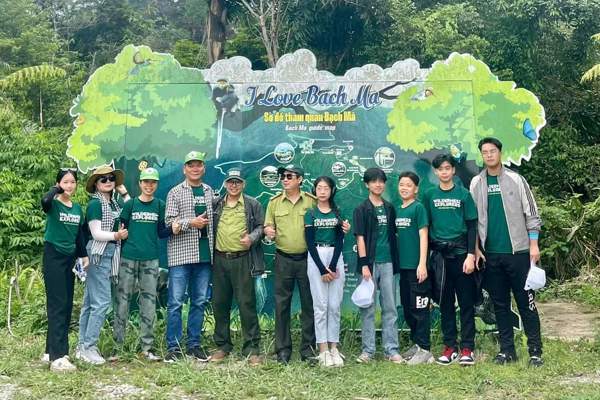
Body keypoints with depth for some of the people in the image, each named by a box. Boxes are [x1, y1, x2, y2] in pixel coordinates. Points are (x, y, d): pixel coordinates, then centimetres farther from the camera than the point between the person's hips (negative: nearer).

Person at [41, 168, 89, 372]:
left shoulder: (77, 208, 12)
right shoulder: (53, 205, -8)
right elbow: (45, 201, -33)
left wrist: (84, 255, 12)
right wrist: (56, 189, -14)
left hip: (70, 258, 7)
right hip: (53, 257, -7)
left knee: (67, 306, 10)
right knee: (57, 306, -11)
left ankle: (53, 350, 20)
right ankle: (57, 357, -12)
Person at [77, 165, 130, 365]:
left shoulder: (115, 202, 14)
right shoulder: (95, 203, -7)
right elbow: (96, 233, -12)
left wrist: (124, 193, 8)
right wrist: (116, 235, -23)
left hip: (111, 253, 8)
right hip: (99, 253, -8)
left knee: (90, 302, 10)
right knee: (101, 301, -11)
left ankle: (83, 346, 15)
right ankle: (88, 347, -5)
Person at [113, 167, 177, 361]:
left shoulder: (160, 205, 8)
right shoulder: (130, 204, 3)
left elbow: (160, 232, 10)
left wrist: (172, 229, -8)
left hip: (151, 259, 2)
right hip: (128, 257, -1)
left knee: (149, 300, 3)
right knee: (123, 298, 1)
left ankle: (147, 346, 9)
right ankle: (118, 343, 11)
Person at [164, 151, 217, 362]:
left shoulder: (209, 192, 14)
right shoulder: (175, 192, 2)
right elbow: (169, 221, -4)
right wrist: (190, 222, -18)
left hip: (204, 253, 4)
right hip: (181, 253, -4)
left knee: (200, 301, 8)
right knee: (176, 302, -4)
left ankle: (194, 345, 17)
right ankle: (174, 347, 4)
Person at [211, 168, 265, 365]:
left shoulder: (252, 204, 4)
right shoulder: (217, 205, 13)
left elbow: (261, 226, 4)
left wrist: (252, 238, -13)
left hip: (242, 260, -4)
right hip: (220, 260, 4)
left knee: (246, 303, -4)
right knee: (219, 303, 8)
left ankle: (252, 348, 3)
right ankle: (222, 345, 20)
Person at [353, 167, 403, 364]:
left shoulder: (389, 208, 12)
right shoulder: (361, 209, 0)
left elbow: (393, 235, 15)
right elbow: (360, 238, -5)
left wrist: (395, 261, 9)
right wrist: (364, 264, -12)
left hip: (387, 262, 3)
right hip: (370, 262, -3)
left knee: (390, 307, 5)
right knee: (368, 307, 3)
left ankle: (391, 349, 10)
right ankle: (368, 350, 10)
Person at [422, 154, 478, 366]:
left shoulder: (464, 194, 3)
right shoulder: (430, 195, 7)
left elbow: (472, 226, 0)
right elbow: (425, 227, 10)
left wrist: (471, 255, -8)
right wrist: (428, 254, 4)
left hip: (461, 253, -1)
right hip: (440, 255, 2)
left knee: (466, 302, 1)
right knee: (445, 302, 6)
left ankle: (467, 348, 7)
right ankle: (450, 347, 14)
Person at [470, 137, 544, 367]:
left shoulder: (515, 180, 1)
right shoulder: (476, 184, 7)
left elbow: (531, 214, 1)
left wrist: (533, 245, -5)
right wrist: (476, 248, 3)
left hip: (518, 251, -2)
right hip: (491, 254, 2)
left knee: (526, 302, 0)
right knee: (500, 304, 8)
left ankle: (535, 351, 7)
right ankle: (507, 350, 16)